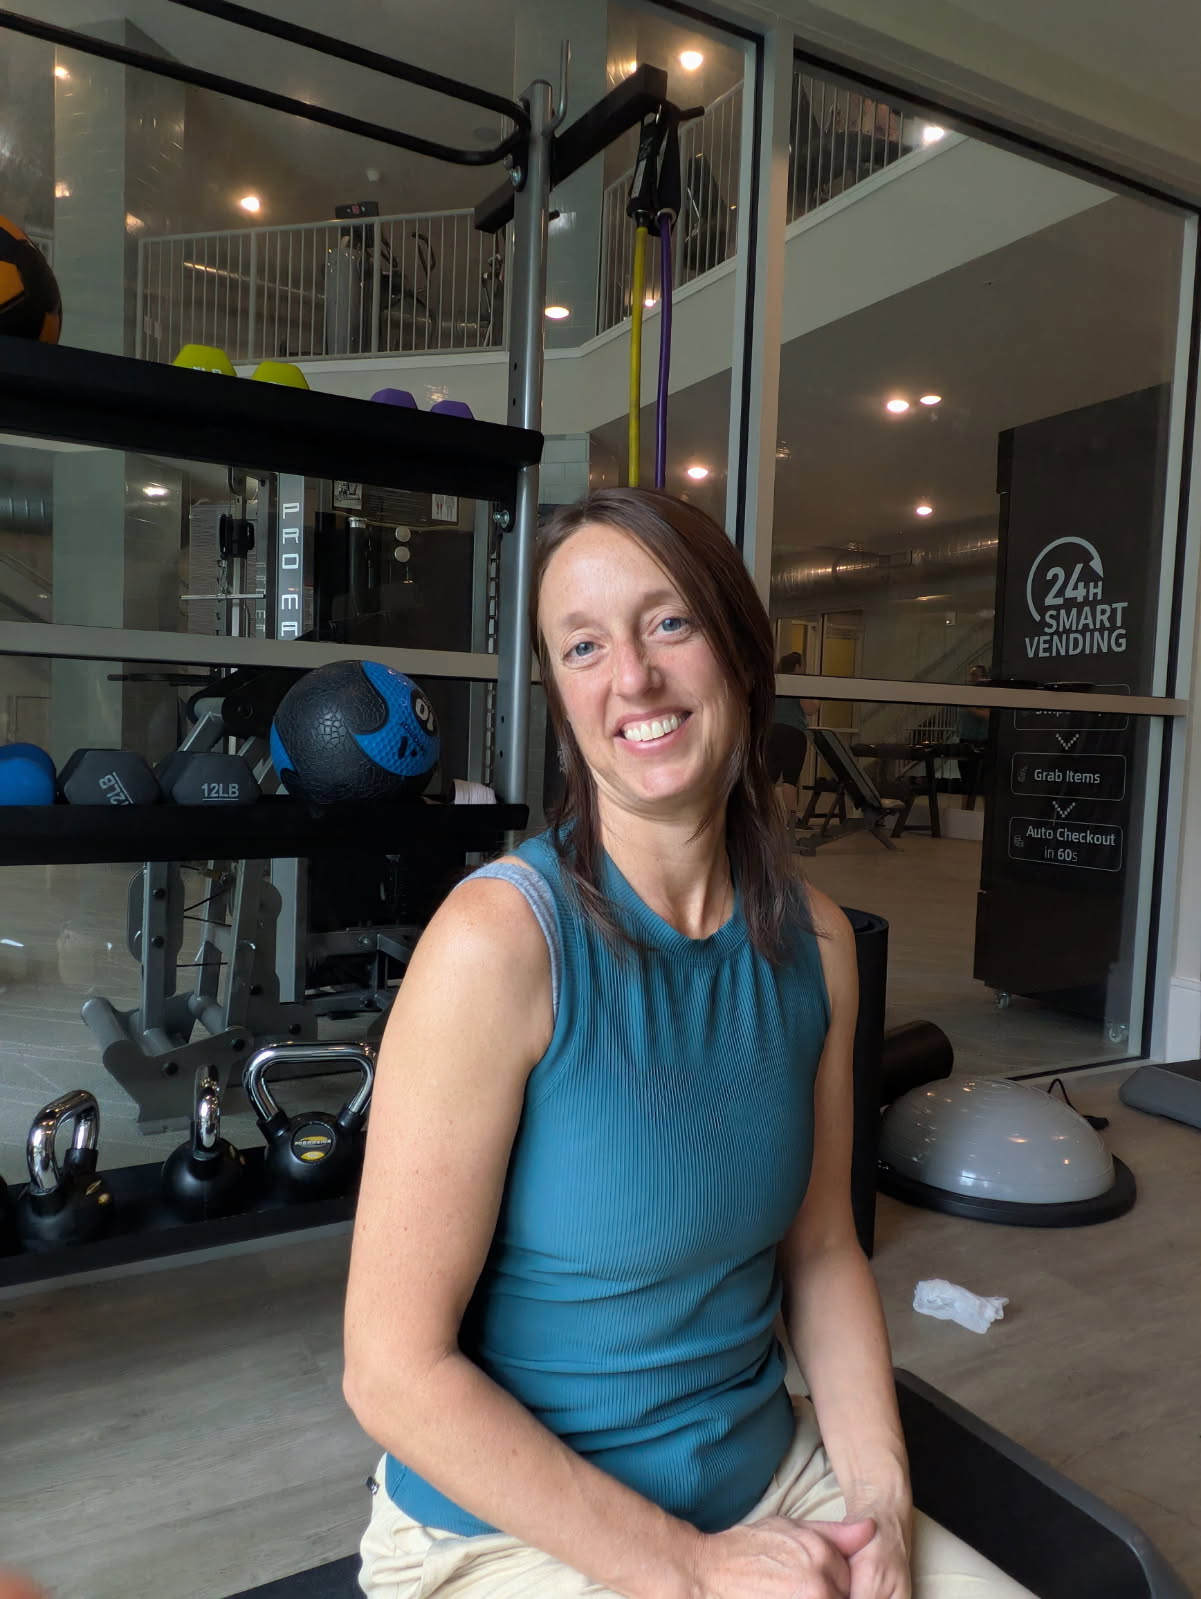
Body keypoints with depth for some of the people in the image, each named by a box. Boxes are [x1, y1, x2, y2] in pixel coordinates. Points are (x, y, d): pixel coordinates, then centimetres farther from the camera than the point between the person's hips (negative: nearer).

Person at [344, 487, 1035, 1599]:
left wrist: (881, 1501, -6)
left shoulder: (816, 942, -6)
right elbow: (394, 1369, -19)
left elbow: (821, 1248, 6)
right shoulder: (498, 938, -23)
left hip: (769, 1474, 5)